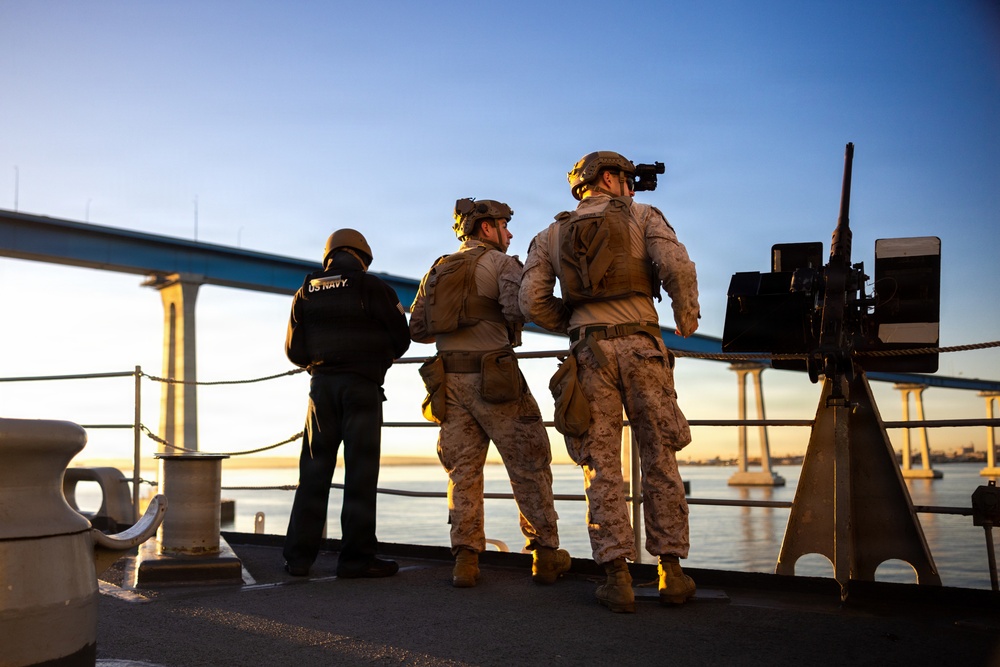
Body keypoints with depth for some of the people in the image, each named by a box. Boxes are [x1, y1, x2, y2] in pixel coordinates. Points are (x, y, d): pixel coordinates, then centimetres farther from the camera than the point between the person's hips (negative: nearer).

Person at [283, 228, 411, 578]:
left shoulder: (306, 293, 8)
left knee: (314, 469, 8)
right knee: (360, 470, -1)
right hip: (362, 385, -4)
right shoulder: (372, 288, -3)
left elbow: (294, 350, 8)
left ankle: (299, 554, 8)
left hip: (321, 386, 4)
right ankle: (356, 556, 0)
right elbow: (401, 339, 0)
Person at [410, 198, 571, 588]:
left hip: (450, 380, 6)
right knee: (529, 467, 3)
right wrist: (509, 331, 1)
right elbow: (519, 307, -20)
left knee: (462, 470, 7)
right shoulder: (501, 263, -2)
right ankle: (545, 555, 7)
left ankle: (466, 559, 1)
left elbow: (417, 329, 12)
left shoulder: (437, 271, 16)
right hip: (493, 377, -5)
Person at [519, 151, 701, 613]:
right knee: (659, 459, 6)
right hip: (640, 343, -1)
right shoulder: (642, 217, 9)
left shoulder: (552, 235, 16)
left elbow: (532, 302, 4)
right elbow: (677, 266, -9)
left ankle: (617, 577, -1)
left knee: (601, 464, 2)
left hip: (589, 351, 1)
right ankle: (671, 572, 10)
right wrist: (687, 313, 8)